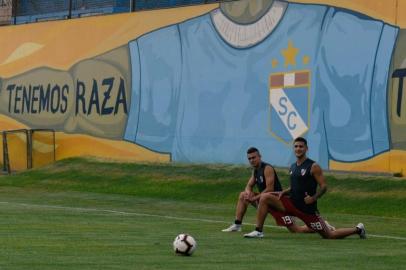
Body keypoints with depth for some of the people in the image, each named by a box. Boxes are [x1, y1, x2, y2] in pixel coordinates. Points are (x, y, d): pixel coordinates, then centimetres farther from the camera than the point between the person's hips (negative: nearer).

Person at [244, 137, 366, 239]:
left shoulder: (313, 167, -11)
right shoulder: (293, 167, 10)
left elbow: (323, 186, -12)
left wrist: (313, 198, -26)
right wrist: (284, 192, 3)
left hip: (307, 208, -6)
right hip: (292, 204, 6)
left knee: (329, 235, 0)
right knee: (264, 197, -8)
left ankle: (357, 229, 24)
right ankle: (258, 231, -7)